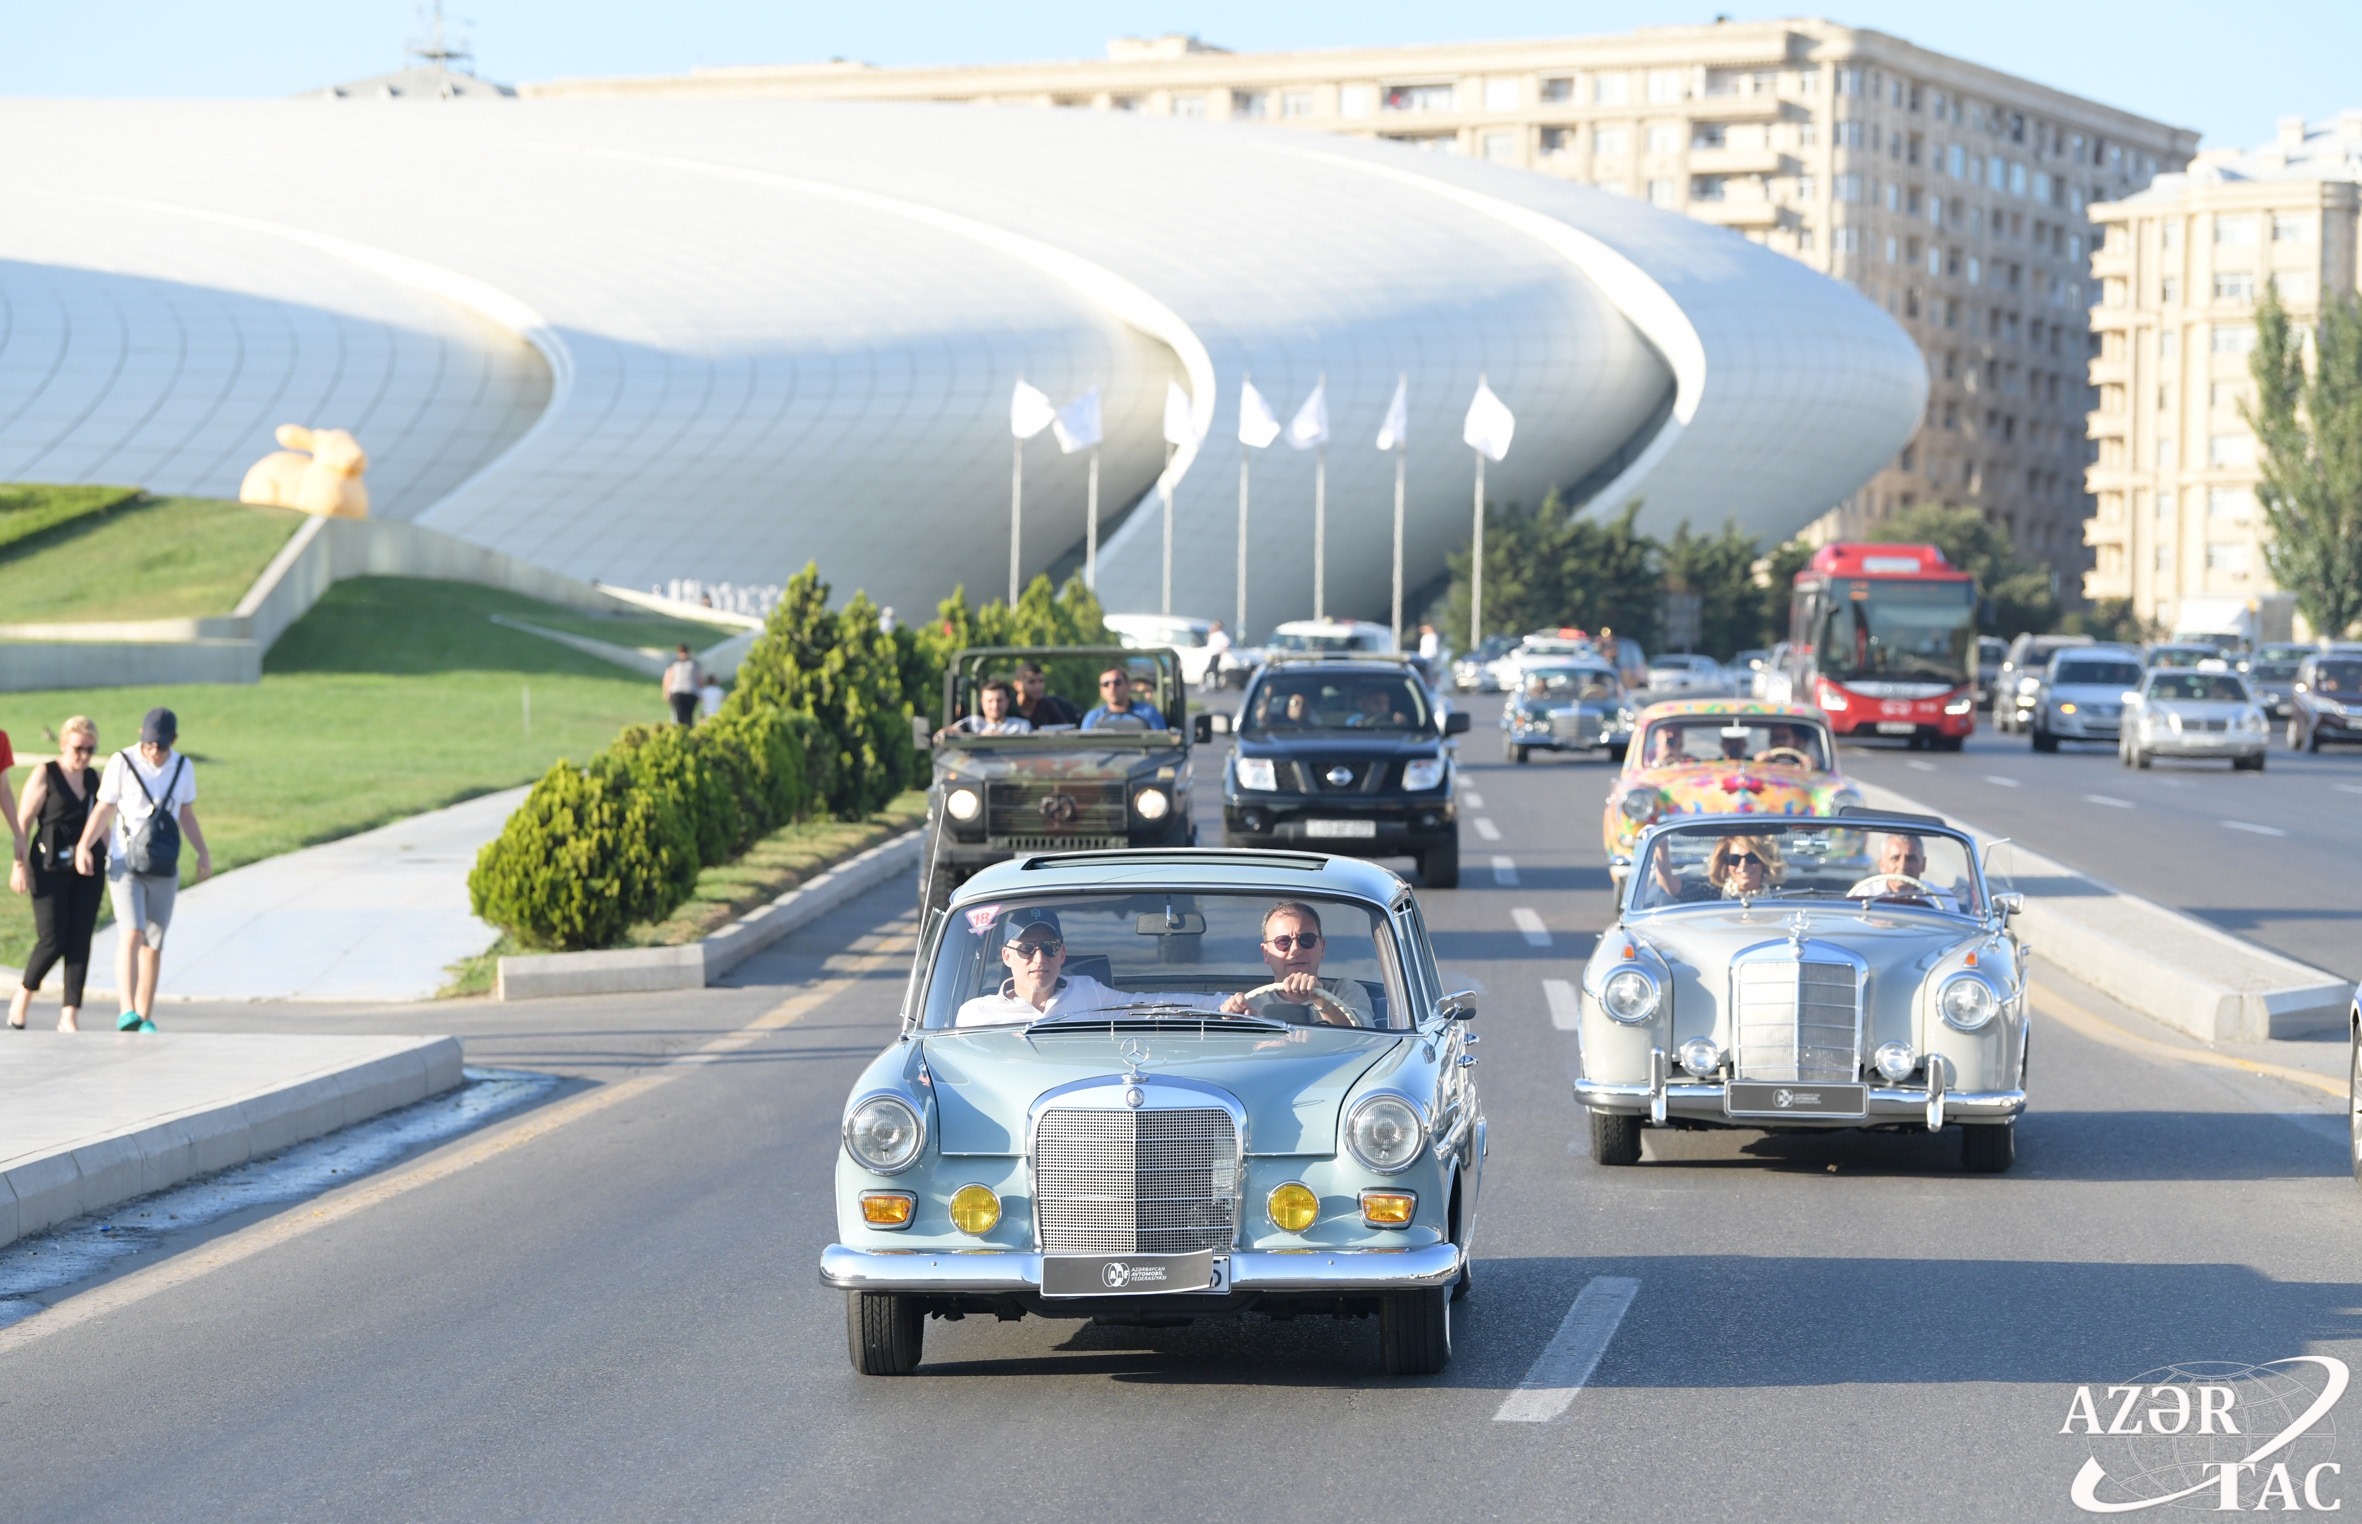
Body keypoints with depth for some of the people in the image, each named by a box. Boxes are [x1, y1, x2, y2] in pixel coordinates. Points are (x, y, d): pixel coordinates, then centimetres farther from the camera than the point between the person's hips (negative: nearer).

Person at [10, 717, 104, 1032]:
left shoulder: (92, 778, 11)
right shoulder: (45, 775, -4)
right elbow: (23, 822, -6)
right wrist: (20, 864, -13)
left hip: (86, 868, 4)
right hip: (51, 869, -4)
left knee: (80, 941, -4)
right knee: (53, 941, -9)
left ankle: (69, 1016, -3)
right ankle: (22, 999, 15)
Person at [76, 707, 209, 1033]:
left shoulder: (182, 768, 3)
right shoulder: (121, 764, -8)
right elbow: (104, 811, -5)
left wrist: (204, 853, 2)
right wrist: (84, 846, -19)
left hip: (163, 870, 4)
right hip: (125, 865, -4)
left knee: (153, 945, 6)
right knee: (131, 934, -20)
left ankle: (145, 1018, 17)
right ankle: (127, 1013, -29)